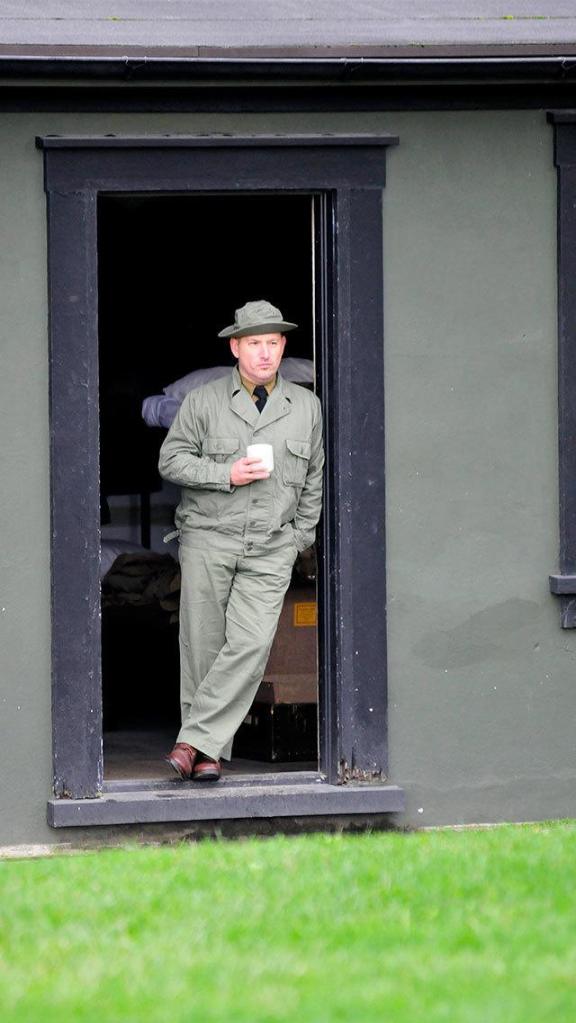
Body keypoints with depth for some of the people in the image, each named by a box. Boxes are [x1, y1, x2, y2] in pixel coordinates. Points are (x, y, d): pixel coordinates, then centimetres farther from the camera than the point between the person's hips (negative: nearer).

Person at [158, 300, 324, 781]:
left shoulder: (306, 406, 11)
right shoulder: (203, 402, 3)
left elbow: (314, 479, 18)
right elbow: (171, 460, 2)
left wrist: (300, 538, 12)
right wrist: (226, 475, -11)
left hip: (270, 548, 1)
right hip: (208, 539, -1)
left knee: (250, 645, -15)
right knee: (203, 646, 0)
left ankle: (195, 741, -11)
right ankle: (212, 753, 9)